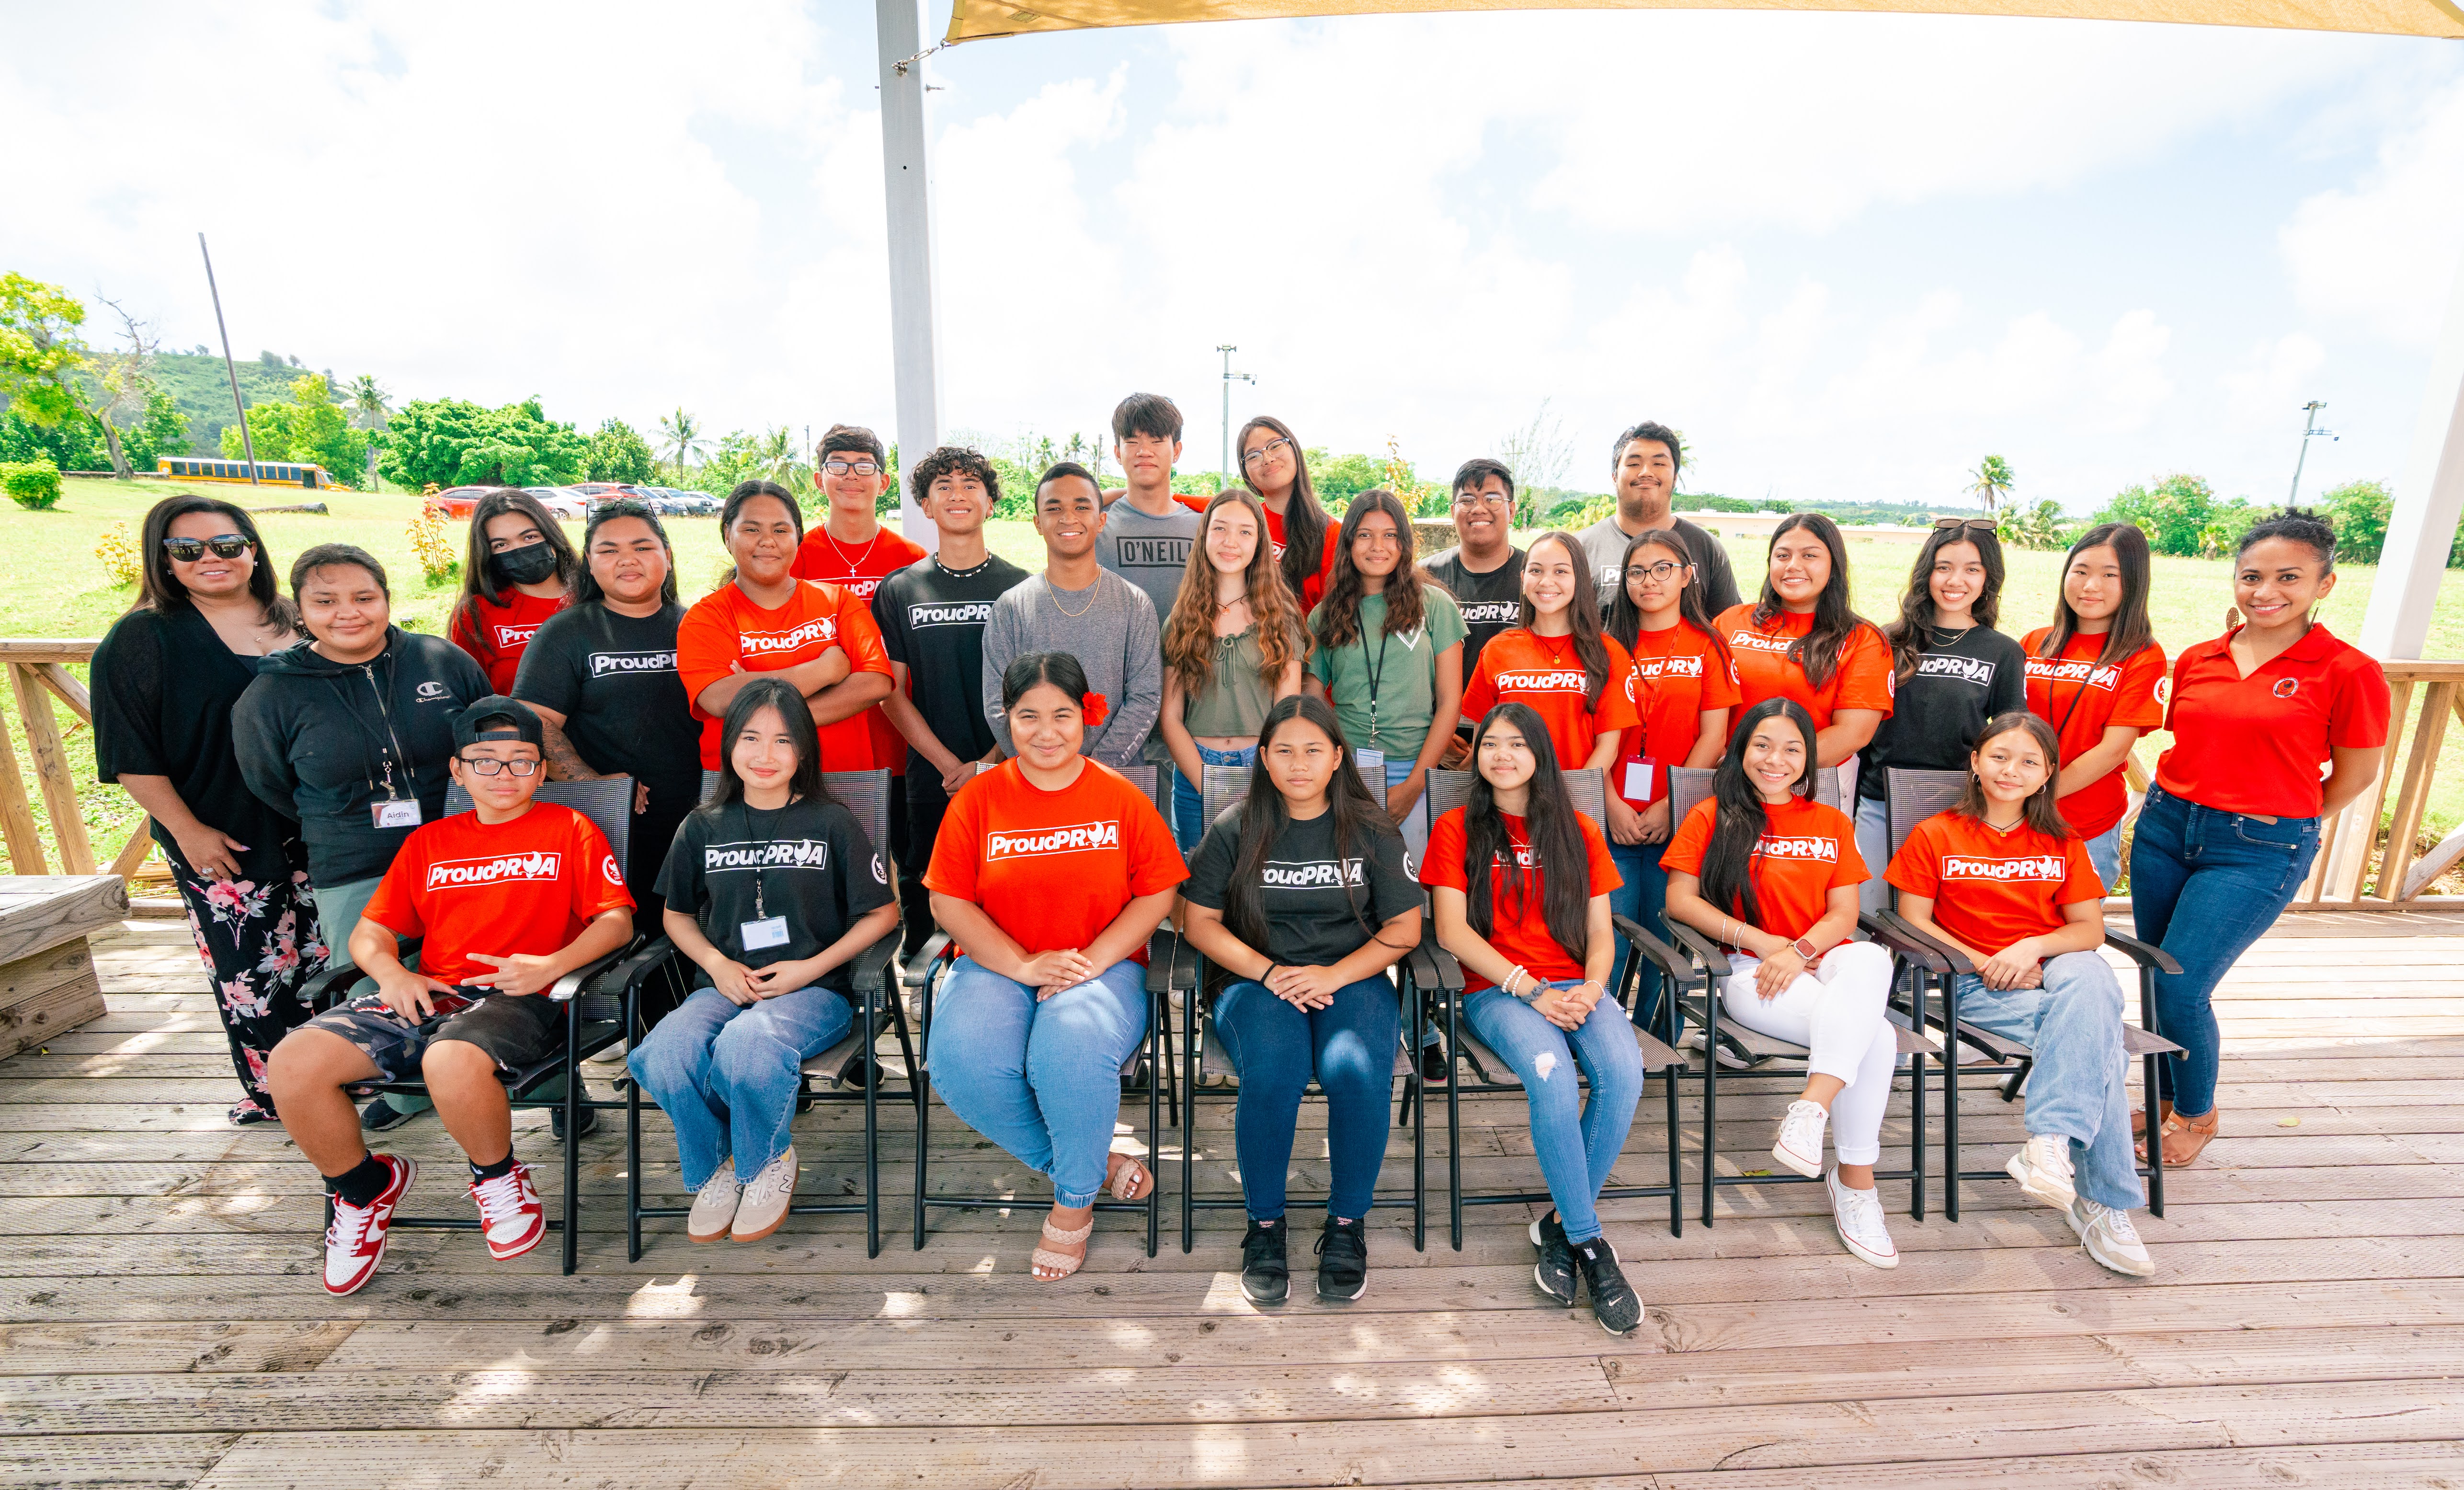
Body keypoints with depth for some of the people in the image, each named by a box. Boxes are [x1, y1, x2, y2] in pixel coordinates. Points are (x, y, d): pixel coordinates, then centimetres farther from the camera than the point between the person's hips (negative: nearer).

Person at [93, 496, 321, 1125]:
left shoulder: (297, 623, 7)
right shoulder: (142, 638, -4)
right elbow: (131, 753, -7)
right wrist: (187, 830, -11)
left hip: (314, 829, 4)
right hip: (220, 841, -3)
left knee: (325, 953, 11)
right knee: (252, 967, 2)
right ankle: (274, 1092, 18)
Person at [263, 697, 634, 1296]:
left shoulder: (568, 829, 10)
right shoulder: (429, 841, 23)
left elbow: (617, 919, 1)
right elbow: (370, 931, 22)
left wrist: (552, 964, -16)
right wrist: (390, 972, -1)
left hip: (517, 999, -5)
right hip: (428, 996, 5)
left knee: (452, 1063, -36)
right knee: (292, 1064, -17)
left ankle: (498, 1178, -4)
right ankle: (364, 1189, 10)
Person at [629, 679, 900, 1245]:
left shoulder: (831, 824, 1)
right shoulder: (704, 827, 10)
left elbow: (883, 912, 2)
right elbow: (677, 914, 19)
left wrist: (811, 968, -8)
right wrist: (718, 965, -1)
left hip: (815, 991, -3)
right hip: (725, 987, 3)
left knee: (746, 1045, -35)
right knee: (662, 1056, -28)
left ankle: (769, 1161, -1)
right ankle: (716, 1167, 3)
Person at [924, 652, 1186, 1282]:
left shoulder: (1122, 798, 2)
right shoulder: (977, 799, 3)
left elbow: (1158, 893, 2)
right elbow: (948, 902, 1)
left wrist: (1092, 959, -12)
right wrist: (1023, 965, -12)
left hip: (1104, 967, -2)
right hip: (997, 968, 2)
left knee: (1073, 1053, -33)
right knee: (963, 1063, -28)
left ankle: (1074, 1201, -1)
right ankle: (1096, 1162, -2)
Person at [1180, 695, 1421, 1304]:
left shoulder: (1372, 830, 5)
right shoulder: (1235, 830, 3)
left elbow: (1405, 927, 4)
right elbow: (1201, 922, 2)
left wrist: (1333, 975, -11)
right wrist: (1270, 973, -12)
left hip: (1352, 979, 1)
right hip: (1257, 982, 0)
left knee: (1357, 1068, -31)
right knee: (1274, 1072, -31)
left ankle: (1348, 1224, -5)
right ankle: (1264, 1224, -6)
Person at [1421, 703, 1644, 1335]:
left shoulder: (1578, 832, 17)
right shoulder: (1457, 829, 8)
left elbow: (1599, 931, 12)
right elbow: (1452, 932, -3)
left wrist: (1590, 988, -9)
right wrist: (1530, 990, -12)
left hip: (1576, 987, 3)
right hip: (1497, 992, -3)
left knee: (1625, 1073, -27)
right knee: (1551, 1074, -32)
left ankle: (1561, 1224, -8)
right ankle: (1590, 1243, -14)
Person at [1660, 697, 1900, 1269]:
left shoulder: (1833, 824, 20)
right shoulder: (1712, 817, 9)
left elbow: (1843, 914, 8)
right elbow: (1679, 900, -1)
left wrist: (1800, 950, -13)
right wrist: (1761, 941, -10)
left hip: (1823, 964, 3)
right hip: (1748, 972, -3)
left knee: (1869, 960, -36)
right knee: (1874, 1035, -30)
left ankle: (1811, 1107, -36)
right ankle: (1855, 1182, -19)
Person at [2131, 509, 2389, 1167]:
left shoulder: (2348, 673, -8)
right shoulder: (2196, 660, 5)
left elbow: (2354, 778, 1)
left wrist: (2271, 819, 8)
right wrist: (2173, 804, 9)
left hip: (2259, 852, -4)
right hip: (2165, 827, 5)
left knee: (2180, 987, -8)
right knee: (2156, 981, 11)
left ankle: (2198, 1114, 18)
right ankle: (2164, 1102, 31)